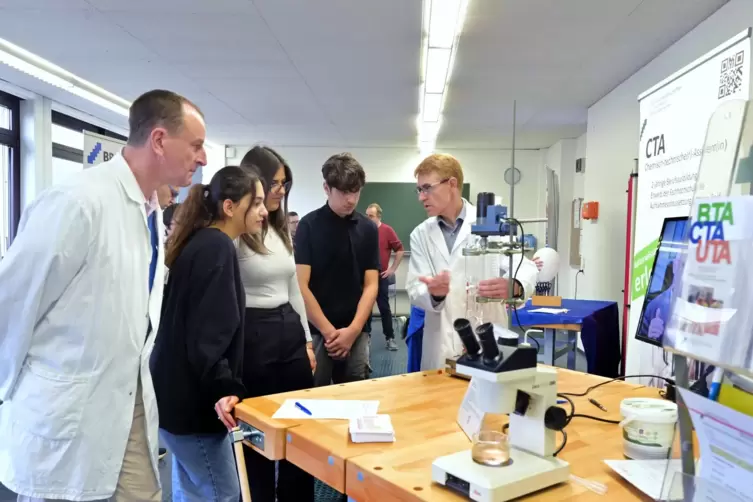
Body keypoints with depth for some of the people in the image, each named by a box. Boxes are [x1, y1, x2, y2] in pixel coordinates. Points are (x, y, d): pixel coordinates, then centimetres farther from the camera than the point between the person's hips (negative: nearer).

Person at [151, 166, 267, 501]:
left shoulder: (200, 242, 13)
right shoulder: (217, 247, -17)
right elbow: (207, 332, -26)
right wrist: (222, 388, -29)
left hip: (178, 393, 10)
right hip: (191, 398, -10)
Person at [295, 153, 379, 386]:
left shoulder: (368, 229, 5)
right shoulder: (309, 225, -5)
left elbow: (371, 285, 3)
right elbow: (301, 285, -9)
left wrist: (353, 329, -10)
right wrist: (328, 331, -12)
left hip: (356, 332, 3)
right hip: (316, 332, -3)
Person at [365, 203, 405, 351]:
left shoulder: (387, 230, -6)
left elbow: (400, 250, -2)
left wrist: (393, 269, -4)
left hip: (380, 276, -3)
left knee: (384, 307, 2)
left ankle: (390, 338, 9)